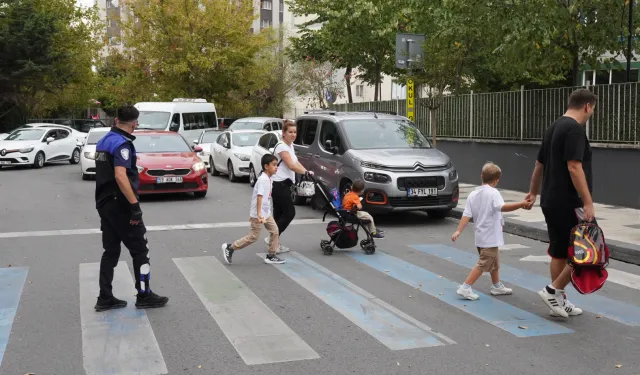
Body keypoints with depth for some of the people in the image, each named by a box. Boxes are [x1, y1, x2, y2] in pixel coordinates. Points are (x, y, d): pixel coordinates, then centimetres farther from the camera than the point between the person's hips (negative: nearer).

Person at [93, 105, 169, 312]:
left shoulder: (104, 141, 11)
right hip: (119, 205, -9)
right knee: (139, 250, 3)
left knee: (111, 251, 12)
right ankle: (144, 295, 9)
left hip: (105, 203, 9)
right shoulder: (122, 144, -17)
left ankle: (105, 298, 13)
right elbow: (120, 176, -29)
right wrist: (135, 205, -28)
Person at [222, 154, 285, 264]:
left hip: (266, 213, 9)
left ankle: (271, 256, 15)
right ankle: (229, 248, 8)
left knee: (275, 231, 6)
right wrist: (258, 214, -33)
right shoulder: (263, 180, -21)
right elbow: (259, 197, -28)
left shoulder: (268, 179, 9)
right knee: (253, 236, -1)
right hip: (258, 214, -9)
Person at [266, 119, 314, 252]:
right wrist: (306, 172, -21)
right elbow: (291, 165, -20)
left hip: (283, 185, 9)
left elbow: (296, 163, 11)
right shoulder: (281, 147, -14)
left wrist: (306, 172, -4)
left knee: (279, 213, 10)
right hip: (279, 185, -9)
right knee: (289, 213, -8)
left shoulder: (290, 145, 16)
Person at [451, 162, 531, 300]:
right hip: (490, 237, -8)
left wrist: (458, 231, -3)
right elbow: (502, 207, -33)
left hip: (481, 236, 8)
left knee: (494, 262, 24)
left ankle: (497, 286, 37)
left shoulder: (473, 194, 5)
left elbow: (466, 215, -1)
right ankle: (465, 288, -4)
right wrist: (521, 204, -38)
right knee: (482, 265, -2)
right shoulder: (493, 192, -15)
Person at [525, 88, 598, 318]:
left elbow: (539, 165, 23)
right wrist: (588, 202, -23)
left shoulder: (554, 128, 15)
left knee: (559, 253, 14)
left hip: (551, 202, 10)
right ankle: (554, 291, -1)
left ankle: (559, 301, 20)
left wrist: (534, 192, 35)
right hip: (568, 203, -10)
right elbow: (574, 168, -23)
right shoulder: (574, 129, -14)